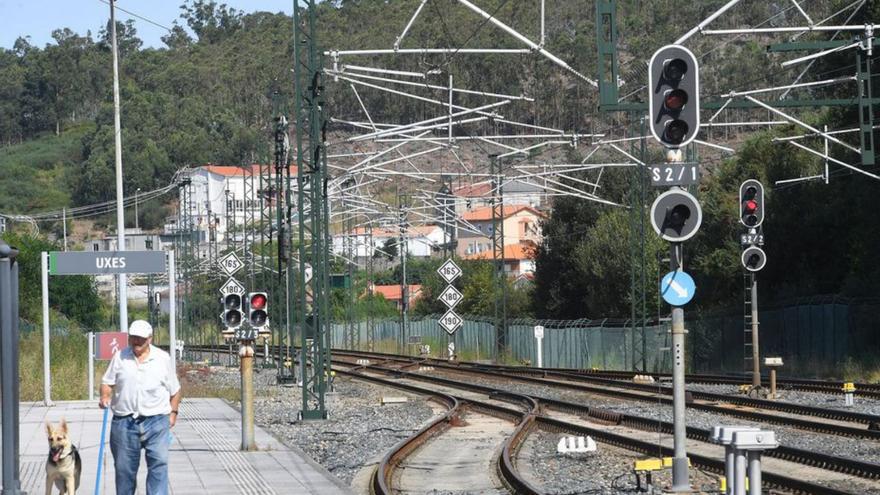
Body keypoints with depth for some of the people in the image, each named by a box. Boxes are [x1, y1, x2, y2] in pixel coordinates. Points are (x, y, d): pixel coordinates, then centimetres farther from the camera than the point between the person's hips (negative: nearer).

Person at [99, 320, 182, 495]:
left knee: (159, 463, -13)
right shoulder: (120, 357, 7)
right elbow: (107, 382, 8)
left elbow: (174, 389, 12)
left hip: (156, 421, -1)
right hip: (124, 421, 1)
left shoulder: (163, 358, 6)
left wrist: (173, 412, 7)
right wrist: (105, 396, -11)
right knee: (124, 467, 7)